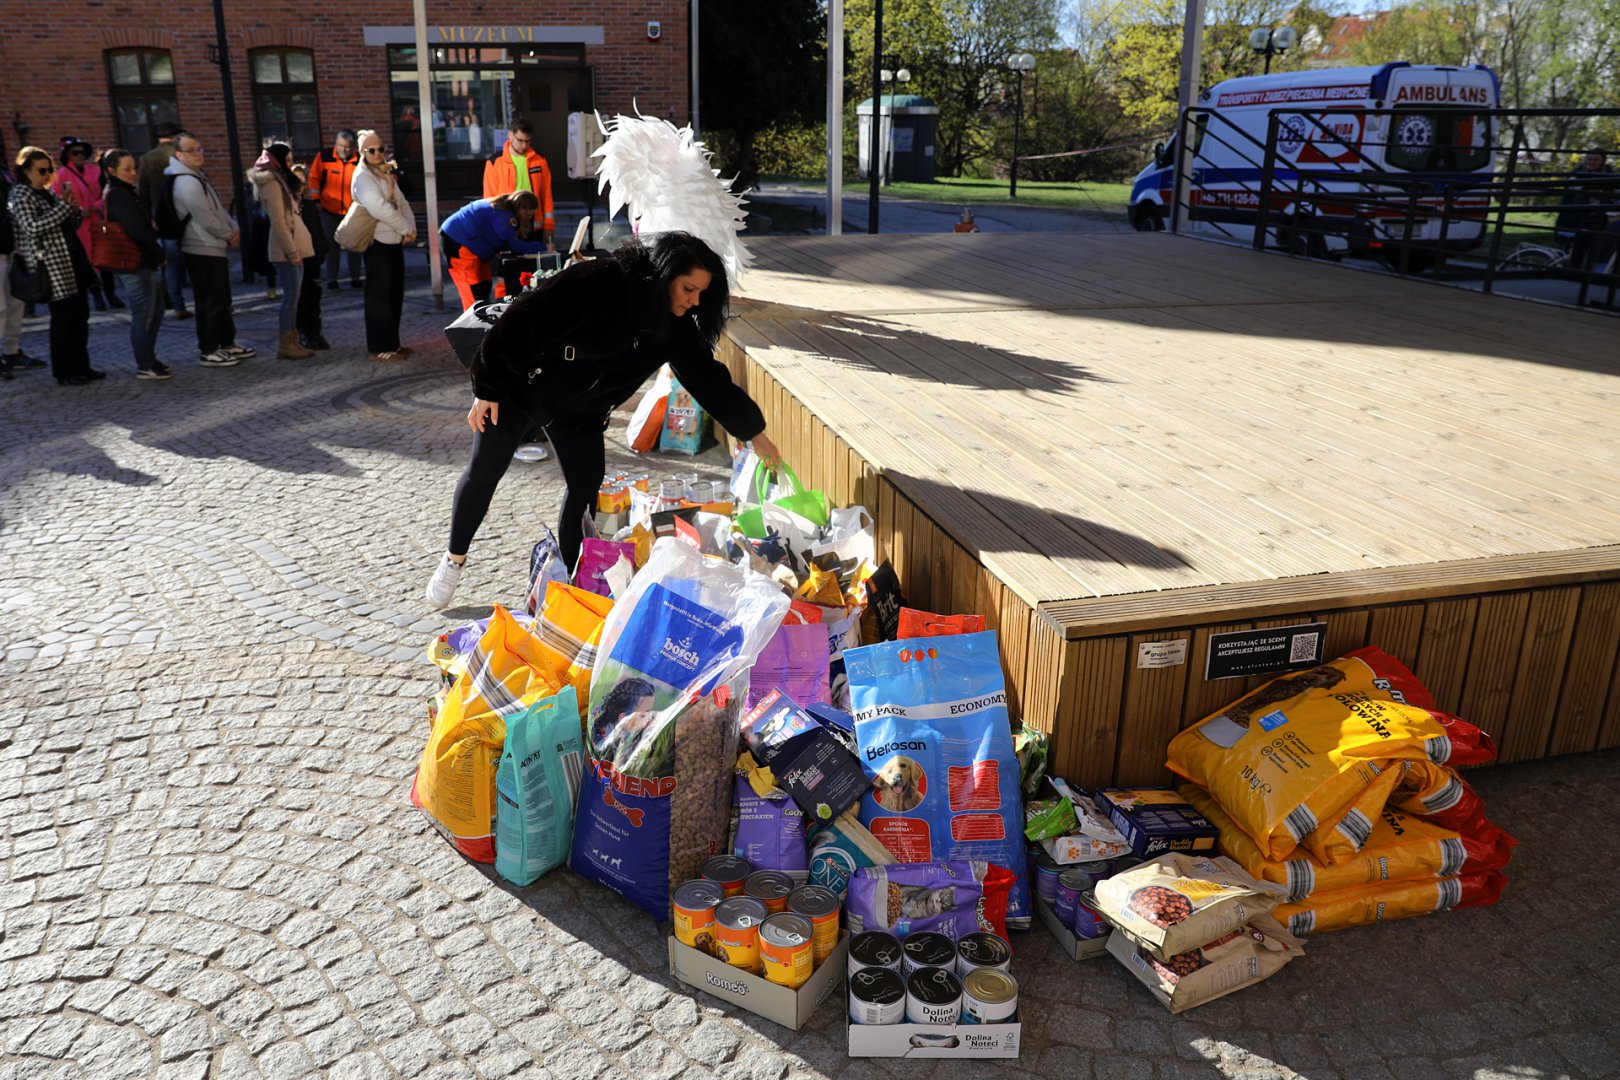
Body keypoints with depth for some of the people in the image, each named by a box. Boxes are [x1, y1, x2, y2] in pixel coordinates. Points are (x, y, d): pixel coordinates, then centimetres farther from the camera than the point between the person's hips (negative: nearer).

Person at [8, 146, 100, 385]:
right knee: (62, 316, -5)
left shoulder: (49, 193, 17)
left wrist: (75, 209, -1)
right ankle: (64, 372, 2)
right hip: (50, 264, -7)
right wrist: (64, 206, -17)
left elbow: (72, 225, 21)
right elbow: (32, 227, -18)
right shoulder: (21, 195, -5)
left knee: (81, 314, 8)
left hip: (72, 260, 8)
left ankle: (81, 366, 16)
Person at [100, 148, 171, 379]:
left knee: (155, 312, 16)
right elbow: (137, 231, -20)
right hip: (136, 264, -10)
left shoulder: (127, 193, 17)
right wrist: (159, 253, -10)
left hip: (146, 263, 10)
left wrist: (157, 253, 4)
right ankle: (145, 367, 1)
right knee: (144, 315, -5)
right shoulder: (119, 196, -14)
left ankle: (149, 360, 25)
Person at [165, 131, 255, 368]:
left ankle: (227, 344, 29)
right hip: (202, 251, -10)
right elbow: (206, 219, -21)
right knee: (210, 302, -4)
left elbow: (218, 208, 19)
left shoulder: (198, 177, 15)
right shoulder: (186, 182, -18)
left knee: (223, 300, 18)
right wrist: (229, 235, -7)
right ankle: (209, 352, 3)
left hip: (215, 249, 10)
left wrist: (234, 228, 3)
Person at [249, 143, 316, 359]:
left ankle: (291, 340, 14)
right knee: (291, 296, -7)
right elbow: (278, 222, -16)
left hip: (293, 248, 9)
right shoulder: (273, 184, -11)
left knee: (292, 296, 10)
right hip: (285, 250, -9)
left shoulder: (281, 181, 18)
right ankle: (286, 345, -3)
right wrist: (292, 252, -17)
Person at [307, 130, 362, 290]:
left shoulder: (359, 161, -10)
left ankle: (355, 278, 21)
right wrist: (315, 200, 0)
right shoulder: (323, 157, -9)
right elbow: (314, 178, 0)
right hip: (330, 210, 0)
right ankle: (331, 279, 15)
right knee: (332, 245, 7)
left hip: (352, 211, 0)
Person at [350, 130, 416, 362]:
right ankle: (378, 348, -1)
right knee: (379, 297, -5)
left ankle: (392, 343, 21)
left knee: (395, 295, 12)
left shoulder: (387, 174, 16)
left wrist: (411, 228, -6)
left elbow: (402, 203, 11)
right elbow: (380, 209, -22)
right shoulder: (363, 176, -11)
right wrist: (406, 229, -15)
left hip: (395, 241, 8)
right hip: (378, 243, -8)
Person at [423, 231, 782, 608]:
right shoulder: (595, 284, -33)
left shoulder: (675, 326, -14)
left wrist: (755, 433, -8)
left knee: (587, 488, 0)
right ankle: (453, 560, 27)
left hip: (580, 410, 5)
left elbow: (708, 377, -6)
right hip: (517, 384, -5)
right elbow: (520, 325, -29)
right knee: (484, 472, 6)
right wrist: (487, 389, -22)